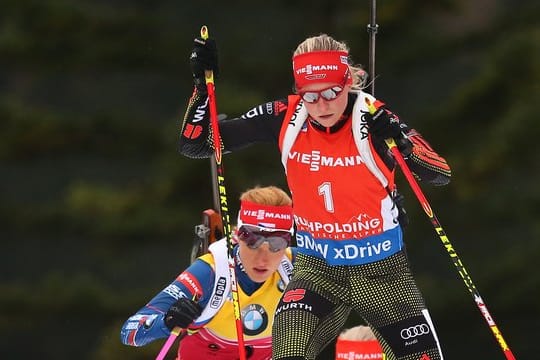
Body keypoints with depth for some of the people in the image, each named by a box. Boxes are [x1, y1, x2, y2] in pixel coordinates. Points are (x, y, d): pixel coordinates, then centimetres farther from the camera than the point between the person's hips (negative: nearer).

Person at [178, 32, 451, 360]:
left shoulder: (373, 118, -16)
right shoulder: (285, 118, -11)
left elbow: (442, 174, -13)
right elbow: (194, 145, -6)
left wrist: (404, 145, -32)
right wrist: (203, 85, -20)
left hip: (383, 270, -1)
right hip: (317, 269, 1)